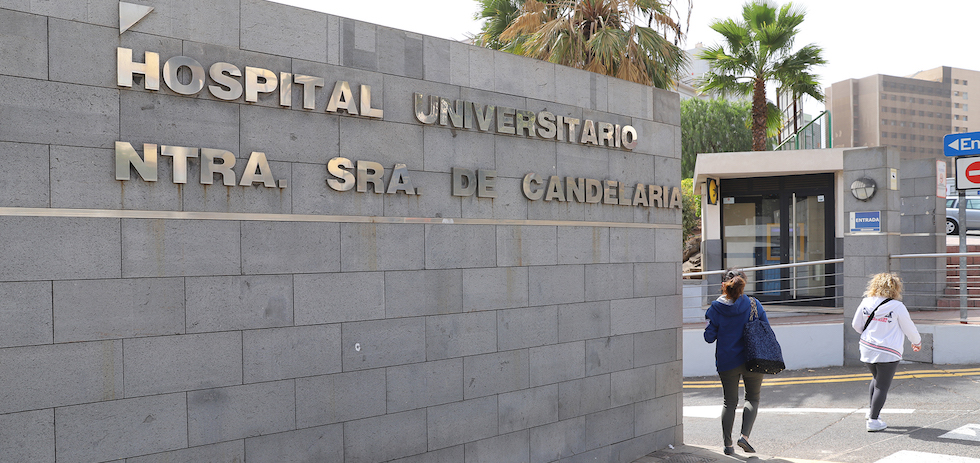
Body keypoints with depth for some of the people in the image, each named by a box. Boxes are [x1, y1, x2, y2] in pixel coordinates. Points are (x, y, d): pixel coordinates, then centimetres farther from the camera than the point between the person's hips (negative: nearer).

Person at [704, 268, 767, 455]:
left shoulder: (716, 308, -8)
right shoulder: (753, 305, -8)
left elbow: (709, 337, -5)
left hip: (727, 362, 1)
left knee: (730, 402, 13)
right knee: (753, 398, 16)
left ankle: (727, 443, 12)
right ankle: (745, 435, -2)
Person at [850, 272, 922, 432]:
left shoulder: (866, 303, -1)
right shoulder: (897, 307, -13)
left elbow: (856, 325, 9)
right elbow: (909, 328, -1)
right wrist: (917, 342, 19)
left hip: (867, 349, 5)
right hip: (888, 353, -5)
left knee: (877, 379, 25)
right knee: (882, 386, 1)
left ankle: (873, 411, 28)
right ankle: (873, 420, 1)